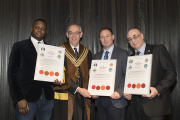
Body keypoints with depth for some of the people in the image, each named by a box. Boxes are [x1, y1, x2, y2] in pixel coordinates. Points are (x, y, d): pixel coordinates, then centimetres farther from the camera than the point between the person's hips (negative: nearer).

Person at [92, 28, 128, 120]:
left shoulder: (122, 54, 1)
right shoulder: (96, 56, 14)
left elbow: (127, 76, -4)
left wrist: (119, 92, -17)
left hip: (116, 100, -4)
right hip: (100, 101, 4)